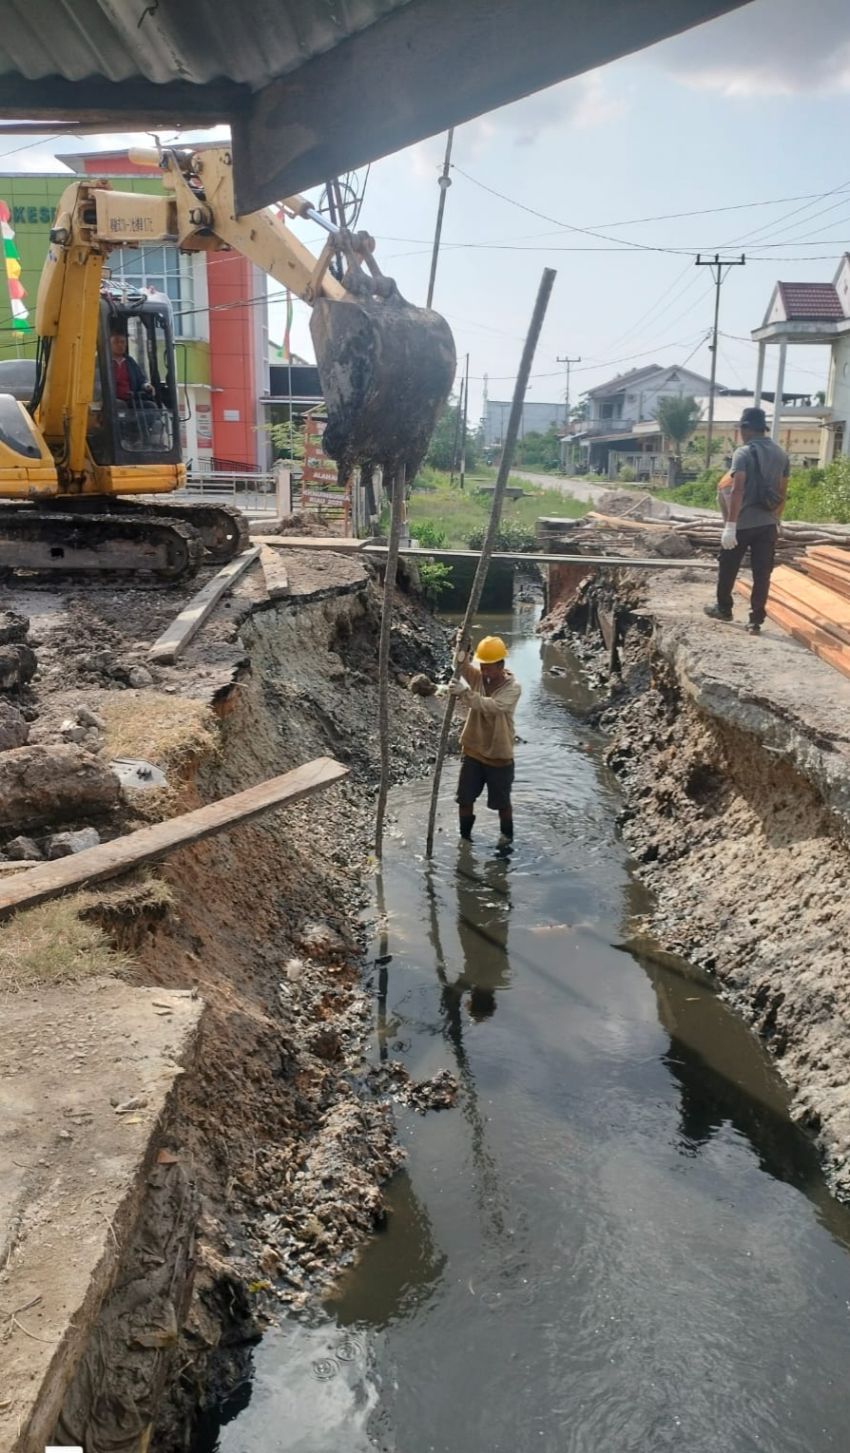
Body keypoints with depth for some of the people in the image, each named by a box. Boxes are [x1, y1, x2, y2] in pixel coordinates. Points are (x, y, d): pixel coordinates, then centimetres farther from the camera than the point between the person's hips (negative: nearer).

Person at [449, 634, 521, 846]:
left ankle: (506, 834, 38)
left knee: (501, 802, 14)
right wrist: (462, 644, -44)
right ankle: (465, 835, 32)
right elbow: (460, 664, -25)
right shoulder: (477, 676, -6)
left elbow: (492, 706, -37)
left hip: (499, 756, -3)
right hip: (473, 751, 4)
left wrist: (465, 693, -48)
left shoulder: (513, 687, -19)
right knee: (465, 799, 11)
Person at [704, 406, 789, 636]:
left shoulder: (743, 453, -10)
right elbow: (782, 492, 13)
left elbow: (737, 490, -20)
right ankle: (756, 621, 4)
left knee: (728, 568, 15)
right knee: (762, 574, 5)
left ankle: (723, 609, 29)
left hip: (743, 523, -5)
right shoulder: (781, 454, 9)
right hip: (768, 523, 5)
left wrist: (730, 525, -22)